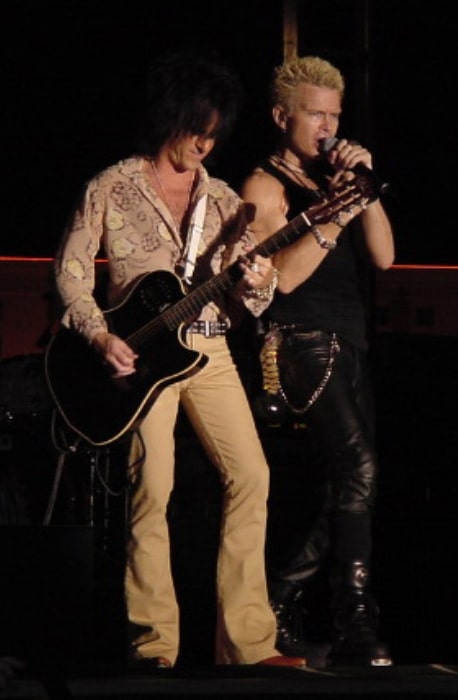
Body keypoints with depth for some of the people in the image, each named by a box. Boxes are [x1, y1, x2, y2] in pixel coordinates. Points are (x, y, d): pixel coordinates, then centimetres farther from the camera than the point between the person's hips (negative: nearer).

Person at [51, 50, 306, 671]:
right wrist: (100, 335, -12)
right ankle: (154, 648, -5)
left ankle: (247, 640, -1)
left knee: (251, 476, -6)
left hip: (208, 350, 4)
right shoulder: (112, 188, 1)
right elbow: (70, 268, 1)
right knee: (153, 488, -12)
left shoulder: (222, 199, 12)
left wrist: (256, 286, -13)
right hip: (139, 352, -4)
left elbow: (244, 292, 11)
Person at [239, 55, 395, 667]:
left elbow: (383, 257, 10)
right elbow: (282, 275, -13)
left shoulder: (335, 177, 21)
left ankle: (280, 599, 22)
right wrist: (334, 217, -20)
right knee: (358, 469, -22)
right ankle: (355, 632, -24)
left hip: (349, 343, 8)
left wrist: (365, 189, -2)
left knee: (352, 483, 7)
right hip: (303, 342, -8)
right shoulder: (265, 186, 0)